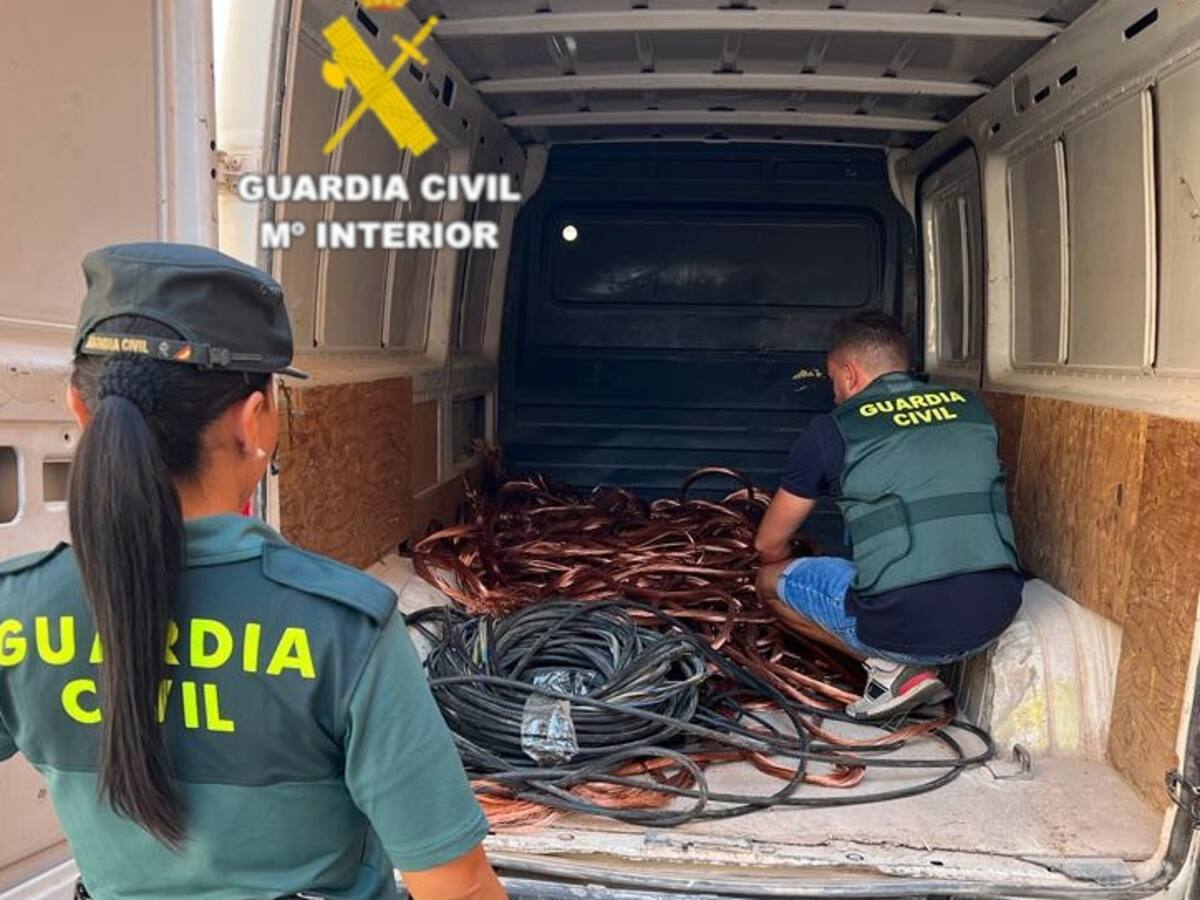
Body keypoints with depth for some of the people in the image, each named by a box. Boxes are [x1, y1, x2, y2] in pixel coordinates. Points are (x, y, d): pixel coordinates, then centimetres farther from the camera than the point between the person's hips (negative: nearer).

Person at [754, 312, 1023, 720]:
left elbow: (769, 545, 11)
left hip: (906, 624, -6)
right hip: (995, 615, 6)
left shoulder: (833, 431, 0)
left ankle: (893, 667, 3)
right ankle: (921, 665, 13)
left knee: (770, 580, 17)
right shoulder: (969, 406, 13)